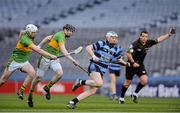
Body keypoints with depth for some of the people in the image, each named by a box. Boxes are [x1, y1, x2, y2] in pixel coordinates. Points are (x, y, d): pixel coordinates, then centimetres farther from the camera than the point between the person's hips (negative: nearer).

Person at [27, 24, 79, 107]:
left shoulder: (59, 34, 8)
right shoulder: (61, 36, -20)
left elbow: (48, 38, 18)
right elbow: (63, 51, -30)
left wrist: (39, 46, 20)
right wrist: (72, 60, -35)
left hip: (54, 59, 8)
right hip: (46, 58, -8)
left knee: (59, 73, -19)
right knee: (38, 78, 4)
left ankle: (47, 88, 0)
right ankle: (30, 96, 22)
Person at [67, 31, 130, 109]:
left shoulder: (116, 49, 11)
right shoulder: (101, 44, -5)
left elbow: (119, 59, 25)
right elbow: (88, 48, -6)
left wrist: (125, 63, 7)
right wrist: (93, 56, -20)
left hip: (102, 70, 7)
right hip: (94, 66, -7)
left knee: (93, 90, -1)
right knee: (99, 83, -32)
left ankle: (73, 102, 3)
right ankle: (80, 82, -13)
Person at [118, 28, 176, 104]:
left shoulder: (148, 43, -6)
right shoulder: (135, 44, -22)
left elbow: (159, 39, 0)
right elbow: (128, 53, -26)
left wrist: (169, 35, -5)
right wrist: (133, 62, -27)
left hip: (140, 65, 5)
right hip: (131, 65, -5)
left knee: (144, 80, -14)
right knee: (128, 82, 5)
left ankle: (135, 94, 7)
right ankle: (121, 97, 24)